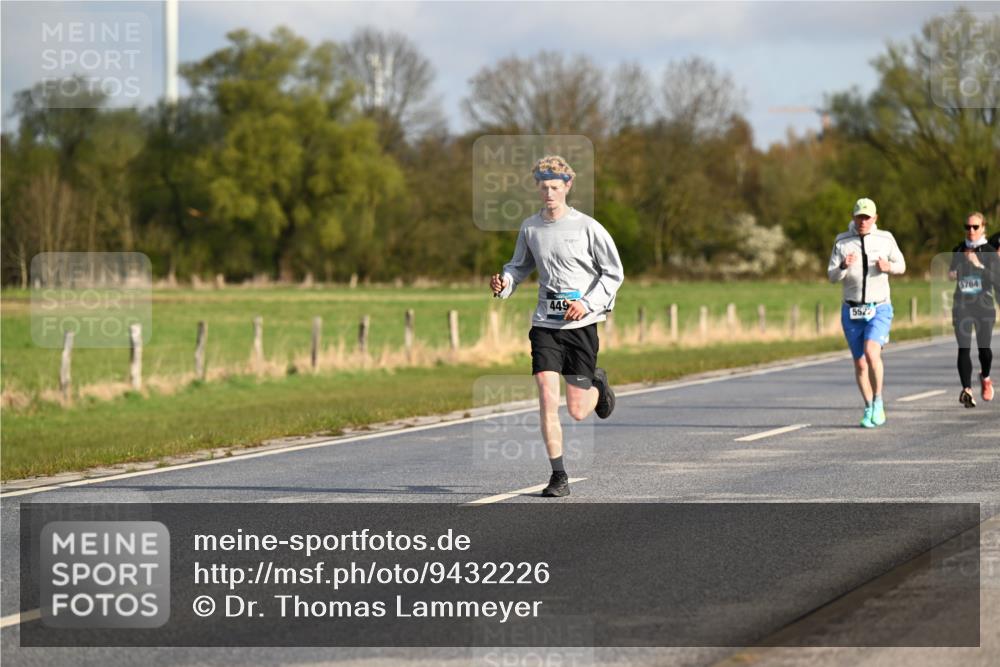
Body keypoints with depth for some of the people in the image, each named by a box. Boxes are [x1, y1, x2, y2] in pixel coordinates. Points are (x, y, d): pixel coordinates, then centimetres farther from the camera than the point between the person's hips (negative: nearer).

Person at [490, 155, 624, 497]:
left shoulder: (588, 227, -6)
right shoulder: (530, 227, 5)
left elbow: (614, 273, -1)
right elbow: (520, 265, 21)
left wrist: (587, 303, -15)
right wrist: (504, 283, -2)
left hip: (581, 325, -2)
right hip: (545, 324, 3)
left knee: (577, 411, 0)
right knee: (547, 398, -12)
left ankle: (597, 385, 37)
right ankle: (559, 476, -4)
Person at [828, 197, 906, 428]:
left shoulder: (885, 239, -2)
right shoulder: (842, 242, -1)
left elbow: (901, 265, 10)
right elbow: (832, 276, -3)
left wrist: (888, 267, -13)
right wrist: (844, 267, -26)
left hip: (879, 308, -2)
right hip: (852, 311, 2)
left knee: (871, 352, -24)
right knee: (860, 363, 7)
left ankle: (878, 401, -7)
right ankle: (869, 409, 24)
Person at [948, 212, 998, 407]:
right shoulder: (958, 250, 9)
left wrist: (979, 266, -22)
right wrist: (951, 275, 4)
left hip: (984, 305, -2)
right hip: (961, 306, 2)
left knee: (984, 347, -1)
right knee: (964, 348, -10)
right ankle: (967, 390, -17)